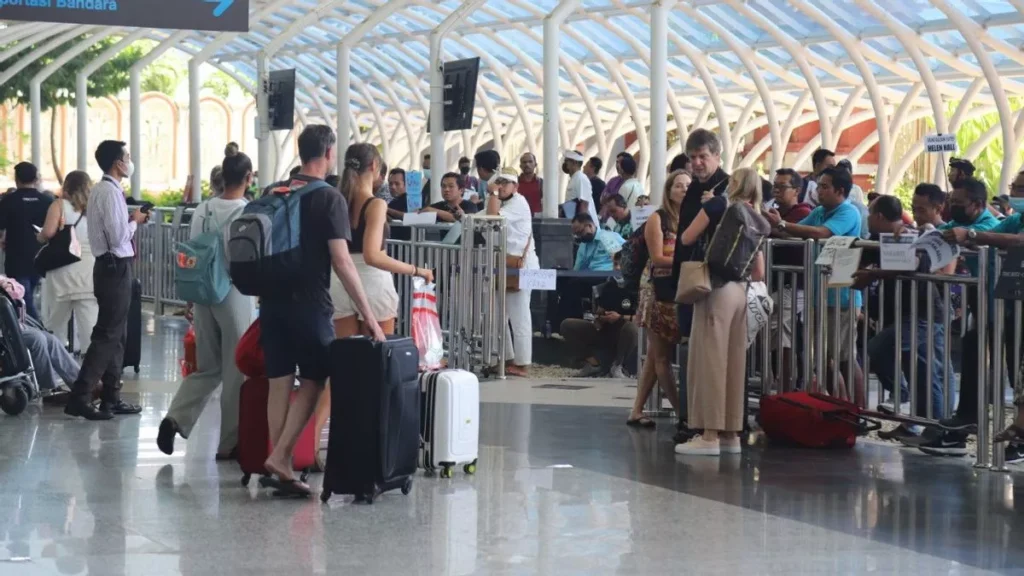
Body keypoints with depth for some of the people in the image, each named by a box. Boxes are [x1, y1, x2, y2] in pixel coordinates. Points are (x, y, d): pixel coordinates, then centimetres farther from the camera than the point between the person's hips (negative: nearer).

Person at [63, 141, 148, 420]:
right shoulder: (110, 191, -17)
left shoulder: (103, 190, 13)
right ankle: (79, 398, -10)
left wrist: (129, 220, 5)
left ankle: (111, 398, 18)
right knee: (107, 334, -9)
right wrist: (135, 221, -7)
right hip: (114, 267, -10)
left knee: (116, 334, 13)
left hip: (112, 266, 10)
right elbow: (118, 237, -23)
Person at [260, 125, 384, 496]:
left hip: (272, 302, 6)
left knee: (279, 383, 8)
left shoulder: (274, 193, 9)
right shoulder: (329, 199, -10)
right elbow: (341, 261, -16)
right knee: (312, 382, 6)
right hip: (310, 305, -6)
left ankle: (282, 472, 10)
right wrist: (368, 315, -15)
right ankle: (280, 457, -6)